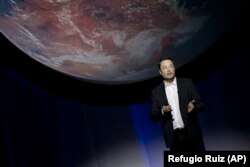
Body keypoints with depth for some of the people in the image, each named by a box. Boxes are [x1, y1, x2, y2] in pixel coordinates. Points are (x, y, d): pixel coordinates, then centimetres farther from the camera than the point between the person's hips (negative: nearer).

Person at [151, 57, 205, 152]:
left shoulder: (187, 83, 2)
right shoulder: (156, 92, 6)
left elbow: (201, 104, 2)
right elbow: (153, 116, 5)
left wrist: (193, 107, -20)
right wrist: (162, 111, -16)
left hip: (192, 134, -1)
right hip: (174, 137, 1)